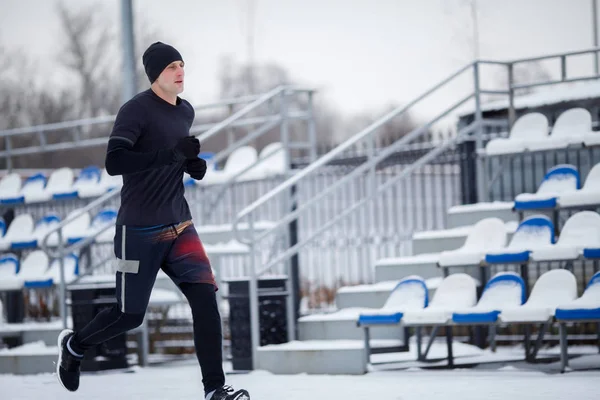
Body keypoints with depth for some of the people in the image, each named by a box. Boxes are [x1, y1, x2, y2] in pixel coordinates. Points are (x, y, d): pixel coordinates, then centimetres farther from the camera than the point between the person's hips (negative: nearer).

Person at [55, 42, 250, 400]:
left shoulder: (186, 111, 10)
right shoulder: (137, 110, -14)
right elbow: (114, 162, -25)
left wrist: (193, 165, 5)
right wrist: (171, 154, -31)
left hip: (179, 224, 6)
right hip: (140, 231, -6)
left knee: (205, 297, -11)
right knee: (130, 316, 4)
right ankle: (74, 345, 33)